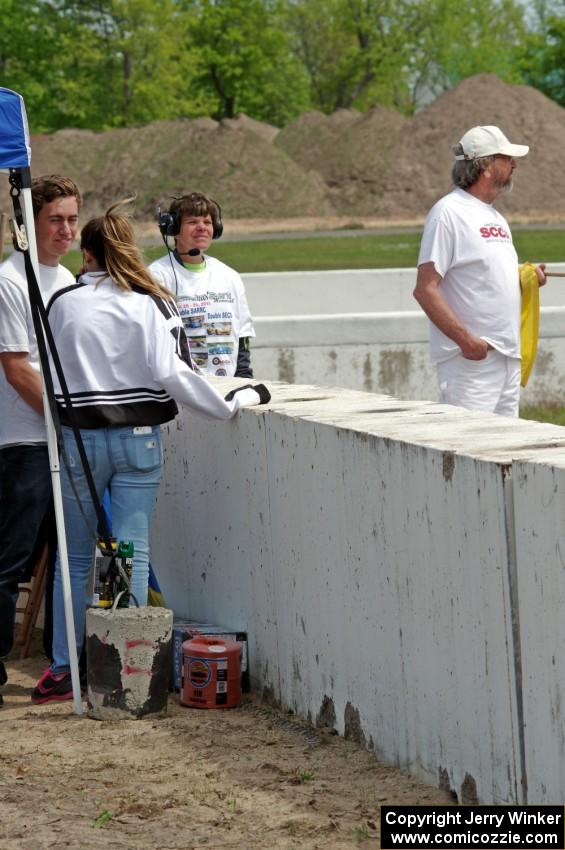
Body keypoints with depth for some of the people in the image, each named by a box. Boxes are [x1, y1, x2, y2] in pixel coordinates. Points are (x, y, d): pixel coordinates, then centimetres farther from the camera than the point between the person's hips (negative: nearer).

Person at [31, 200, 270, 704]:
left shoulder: (62, 303, 1)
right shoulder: (152, 303, -4)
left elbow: (49, 374, 6)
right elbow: (171, 374, -12)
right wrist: (232, 404, -6)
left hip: (79, 439, 1)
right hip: (139, 438, -1)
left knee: (75, 558, 10)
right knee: (133, 555, 3)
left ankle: (62, 671, 11)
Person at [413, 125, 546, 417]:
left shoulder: (495, 216, 18)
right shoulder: (448, 212, -10)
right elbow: (425, 289, -17)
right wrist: (465, 339, -23)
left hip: (508, 357, 9)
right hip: (470, 360, -9)